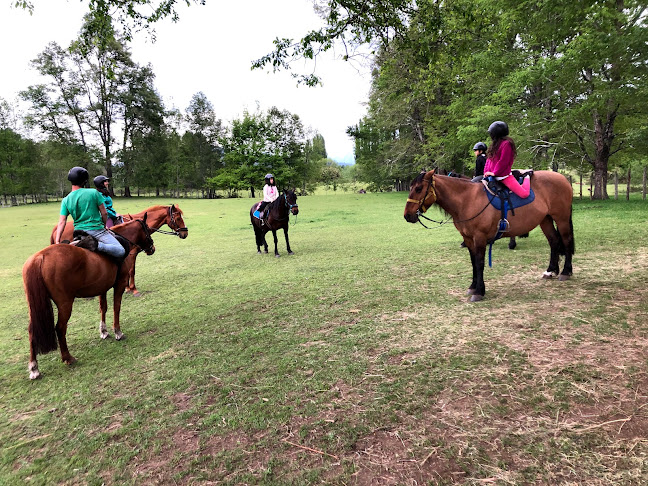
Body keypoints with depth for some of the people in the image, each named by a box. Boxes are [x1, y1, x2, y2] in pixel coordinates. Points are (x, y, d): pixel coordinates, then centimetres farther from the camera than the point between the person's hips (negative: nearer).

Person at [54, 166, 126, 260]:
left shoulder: (66, 200, 4)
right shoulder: (94, 193, -7)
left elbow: (61, 222, -3)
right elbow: (104, 213, -4)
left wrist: (57, 242, -4)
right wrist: (104, 225, 14)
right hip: (97, 230, -6)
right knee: (121, 252, -16)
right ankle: (96, 245, -35)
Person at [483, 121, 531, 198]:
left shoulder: (506, 143, -12)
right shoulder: (495, 145, 15)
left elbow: (503, 162, -16)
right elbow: (489, 159, 13)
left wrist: (494, 173, -14)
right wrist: (486, 172, 1)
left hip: (504, 176, -8)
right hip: (493, 175, 8)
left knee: (524, 194, -16)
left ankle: (526, 177, 14)